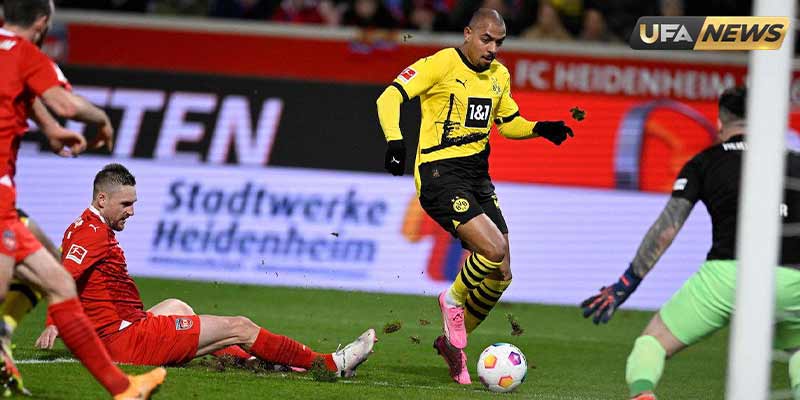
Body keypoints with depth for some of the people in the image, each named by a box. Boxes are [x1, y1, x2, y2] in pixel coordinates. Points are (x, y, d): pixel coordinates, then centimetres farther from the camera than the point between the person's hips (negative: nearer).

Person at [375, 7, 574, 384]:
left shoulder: (499, 76, 12)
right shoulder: (442, 64, -9)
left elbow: (509, 123, 26)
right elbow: (390, 97, -13)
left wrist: (540, 128, 6)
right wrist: (394, 140, -28)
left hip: (477, 176, 8)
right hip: (439, 173, -7)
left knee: (500, 275, 3)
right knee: (494, 250, -23)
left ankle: (452, 341, 22)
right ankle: (453, 300, 5)